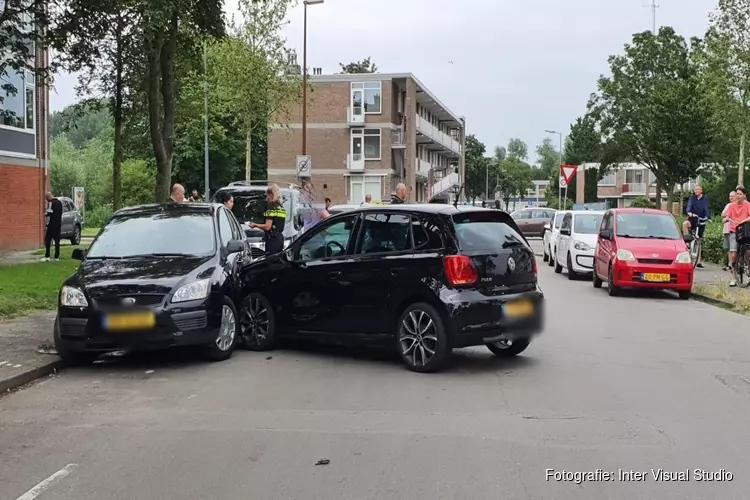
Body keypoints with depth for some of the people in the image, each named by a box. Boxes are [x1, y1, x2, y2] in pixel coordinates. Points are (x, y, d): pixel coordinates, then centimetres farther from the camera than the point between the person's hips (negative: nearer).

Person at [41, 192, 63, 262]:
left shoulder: (51, 203, -12)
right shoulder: (59, 202, 14)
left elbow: (49, 215, -16)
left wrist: (47, 225, -12)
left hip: (52, 225, -7)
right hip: (58, 225, 8)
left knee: (47, 240, -2)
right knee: (57, 241, 8)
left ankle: (47, 256, -8)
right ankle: (57, 257, 7)